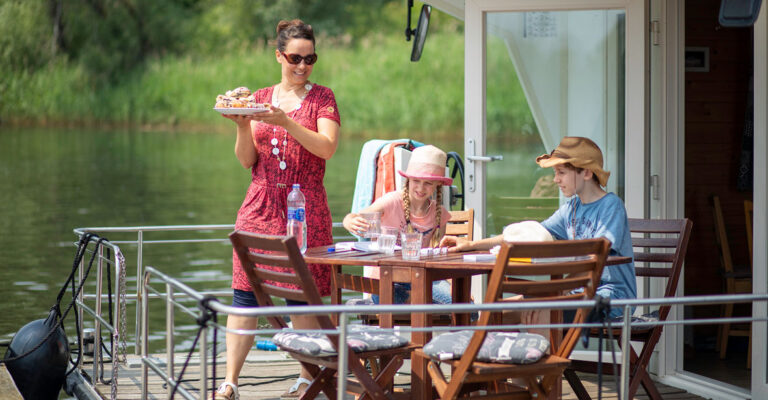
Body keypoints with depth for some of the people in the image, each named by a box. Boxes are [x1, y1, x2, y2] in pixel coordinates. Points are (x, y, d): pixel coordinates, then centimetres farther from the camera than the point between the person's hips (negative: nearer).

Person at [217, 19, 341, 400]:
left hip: (305, 208, -2)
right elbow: (247, 160, 9)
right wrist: (243, 127, -10)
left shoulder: (322, 98, 5)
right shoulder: (260, 98, 13)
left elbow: (327, 147, -11)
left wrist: (285, 122, -21)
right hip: (261, 206, 2)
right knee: (245, 294, -4)